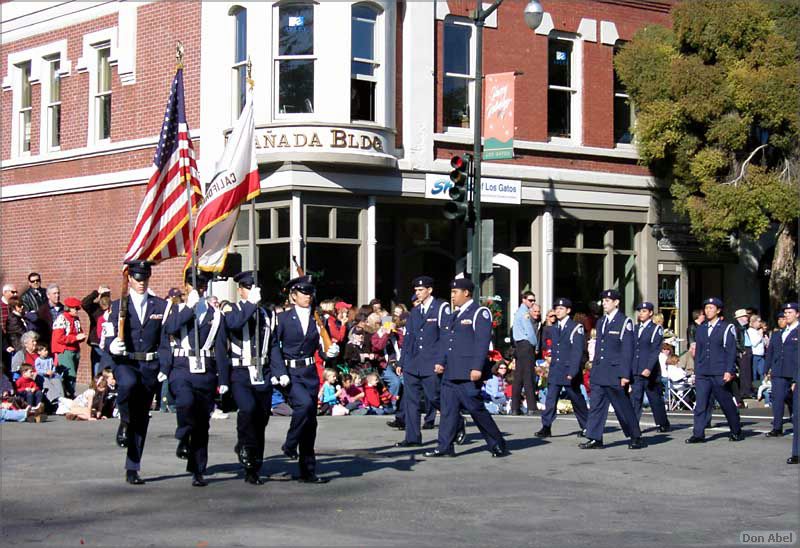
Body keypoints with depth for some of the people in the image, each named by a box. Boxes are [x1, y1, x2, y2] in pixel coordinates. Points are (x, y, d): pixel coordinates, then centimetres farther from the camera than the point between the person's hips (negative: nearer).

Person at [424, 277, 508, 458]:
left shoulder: (480, 313, -5)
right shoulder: (453, 316, 20)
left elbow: (482, 342, -14)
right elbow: (445, 341, 22)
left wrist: (477, 368, -21)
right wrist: (441, 362, 8)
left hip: (468, 374, -8)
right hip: (450, 373, 8)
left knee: (476, 408, -4)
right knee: (448, 409, 4)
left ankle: (498, 445, 8)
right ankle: (445, 447, 6)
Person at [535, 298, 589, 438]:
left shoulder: (576, 328, -8)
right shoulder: (554, 329, 13)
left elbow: (577, 352, -13)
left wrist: (572, 372, -19)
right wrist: (551, 366, 10)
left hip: (569, 371, -5)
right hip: (555, 371, 5)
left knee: (577, 399, 6)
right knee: (550, 399, -4)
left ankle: (586, 427, 20)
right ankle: (546, 427, -6)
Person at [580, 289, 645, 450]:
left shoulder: (625, 322, -6)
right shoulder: (601, 322, 15)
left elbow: (627, 350, -10)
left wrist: (625, 375, -14)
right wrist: (594, 370, 14)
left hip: (615, 373, -6)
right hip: (599, 373, 6)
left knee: (623, 406, 2)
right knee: (596, 405, 0)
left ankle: (636, 437, 15)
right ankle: (595, 439, 1)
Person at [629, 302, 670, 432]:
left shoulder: (656, 329, -4)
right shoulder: (636, 329, 14)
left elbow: (655, 351, -13)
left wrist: (649, 368, -22)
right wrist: (629, 369, 11)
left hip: (650, 371, -5)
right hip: (636, 371, 5)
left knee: (655, 399, 6)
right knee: (635, 398, -5)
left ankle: (663, 424, 22)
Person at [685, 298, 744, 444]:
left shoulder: (727, 328, -2)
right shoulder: (701, 329, 14)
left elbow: (731, 351, -6)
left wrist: (729, 371, -13)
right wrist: (696, 371, 14)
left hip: (720, 375, -4)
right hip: (702, 374, 5)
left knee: (727, 403, 5)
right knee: (700, 404, -4)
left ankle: (736, 432, 19)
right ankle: (698, 434, -4)